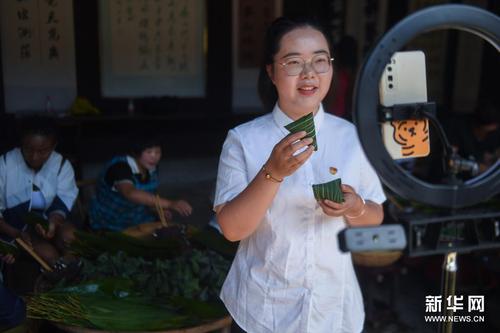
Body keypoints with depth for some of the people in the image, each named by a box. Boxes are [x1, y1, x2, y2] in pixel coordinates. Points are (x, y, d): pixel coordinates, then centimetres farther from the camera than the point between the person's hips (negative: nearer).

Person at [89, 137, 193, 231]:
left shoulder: (151, 169, -1)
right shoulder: (119, 168, -25)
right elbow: (131, 194, -45)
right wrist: (170, 204, -53)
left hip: (140, 224, 6)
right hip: (109, 228, -6)